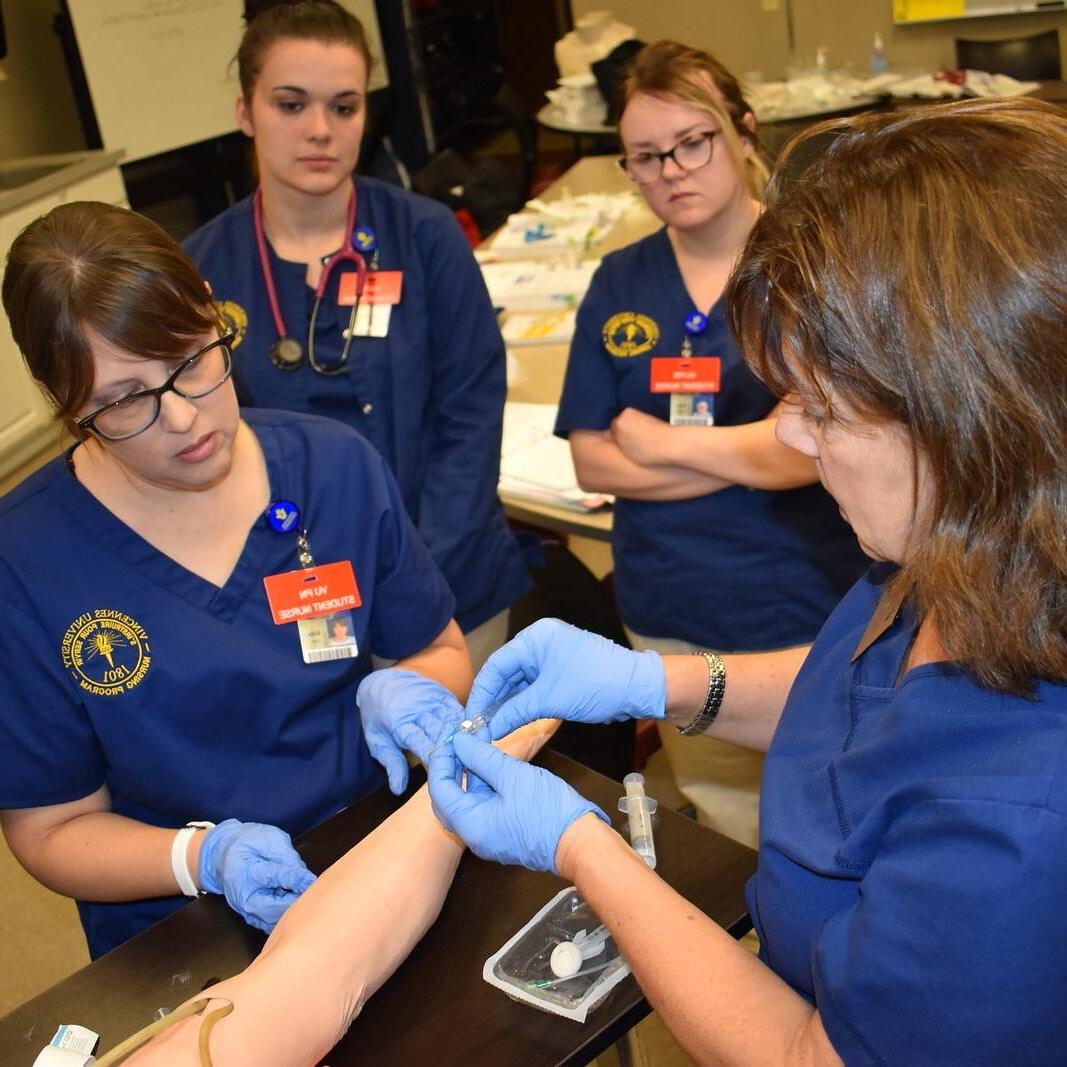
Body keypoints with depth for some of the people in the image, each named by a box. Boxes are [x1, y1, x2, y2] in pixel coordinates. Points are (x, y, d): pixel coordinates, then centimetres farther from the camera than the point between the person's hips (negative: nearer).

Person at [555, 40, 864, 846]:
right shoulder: (618, 283, 4)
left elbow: (801, 450, -16)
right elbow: (592, 461, -1)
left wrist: (657, 440, -5)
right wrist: (748, 455, -11)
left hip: (807, 618, -3)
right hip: (670, 626, 3)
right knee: (731, 849, 16)